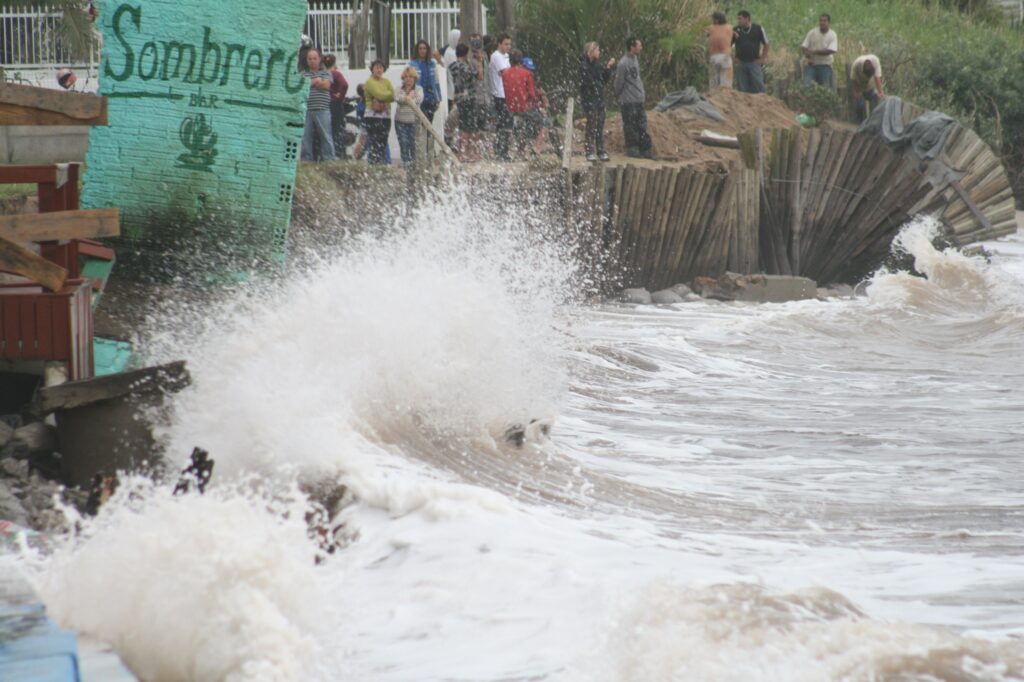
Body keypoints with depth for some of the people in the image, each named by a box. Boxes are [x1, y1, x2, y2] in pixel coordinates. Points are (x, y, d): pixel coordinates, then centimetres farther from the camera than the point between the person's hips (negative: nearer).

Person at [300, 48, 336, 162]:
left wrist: (310, 82, 2)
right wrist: (316, 81, -3)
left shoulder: (326, 73, 14)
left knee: (325, 136, -3)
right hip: (306, 110, 1)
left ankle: (328, 160, -2)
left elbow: (326, 85, -3)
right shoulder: (303, 74, 16)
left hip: (322, 110, -1)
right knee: (305, 137, 1)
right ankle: (306, 160, 6)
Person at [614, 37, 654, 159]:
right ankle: (632, 149, 7)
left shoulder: (636, 60, 11)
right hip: (629, 101, -8)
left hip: (639, 99, 9)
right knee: (630, 126, -1)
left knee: (642, 125, 9)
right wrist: (619, 95, -1)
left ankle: (645, 150, 13)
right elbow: (619, 82, -11)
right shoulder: (623, 63, -18)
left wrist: (643, 93, 15)